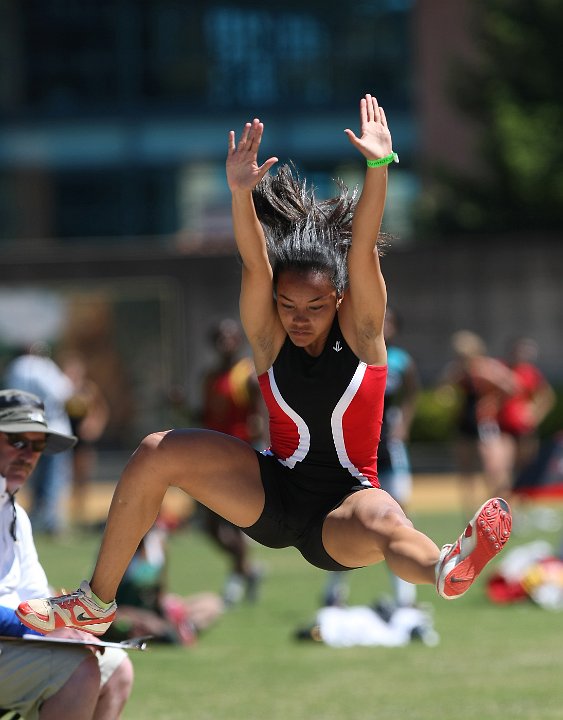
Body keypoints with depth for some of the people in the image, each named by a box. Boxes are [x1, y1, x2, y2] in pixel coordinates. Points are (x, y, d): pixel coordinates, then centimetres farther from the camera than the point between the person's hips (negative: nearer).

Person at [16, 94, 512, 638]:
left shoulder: (360, 331, -7)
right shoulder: (269, 338, -3)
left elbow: (362, 252, -21)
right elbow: (255, 266, -20)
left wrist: (379, 166, -35)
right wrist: (241, 192, -38)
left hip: (340, 513, -4)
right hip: (273, 494, 4)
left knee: (384, 522, -41)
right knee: (156, 454, -10)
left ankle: (446, 569, -79)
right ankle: (96, 604, -3)